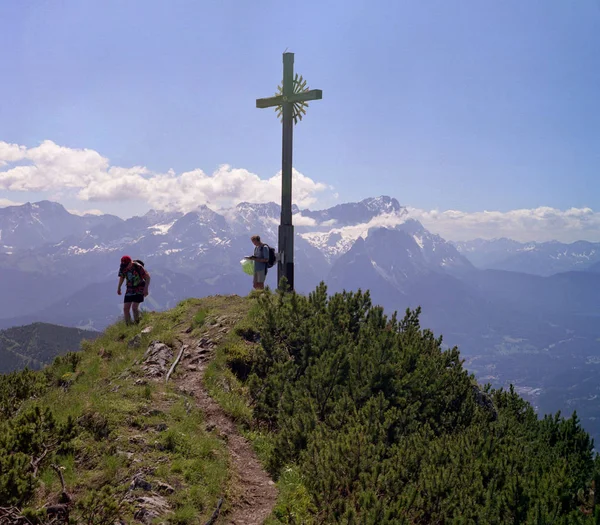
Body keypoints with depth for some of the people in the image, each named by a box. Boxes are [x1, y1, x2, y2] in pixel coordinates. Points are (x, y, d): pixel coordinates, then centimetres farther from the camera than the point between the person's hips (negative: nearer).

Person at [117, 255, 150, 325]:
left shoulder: (138, 267, -22)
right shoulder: (122, 268, -7)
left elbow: (147, 276, -15)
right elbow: (121, 277, 14)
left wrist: (146, 288, -22)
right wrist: (119, 288, 18)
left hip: (139, 288, -5)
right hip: (130, 289, 5)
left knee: (134, 307, -17)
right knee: (126, 308, -4)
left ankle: (137, 324, 0)